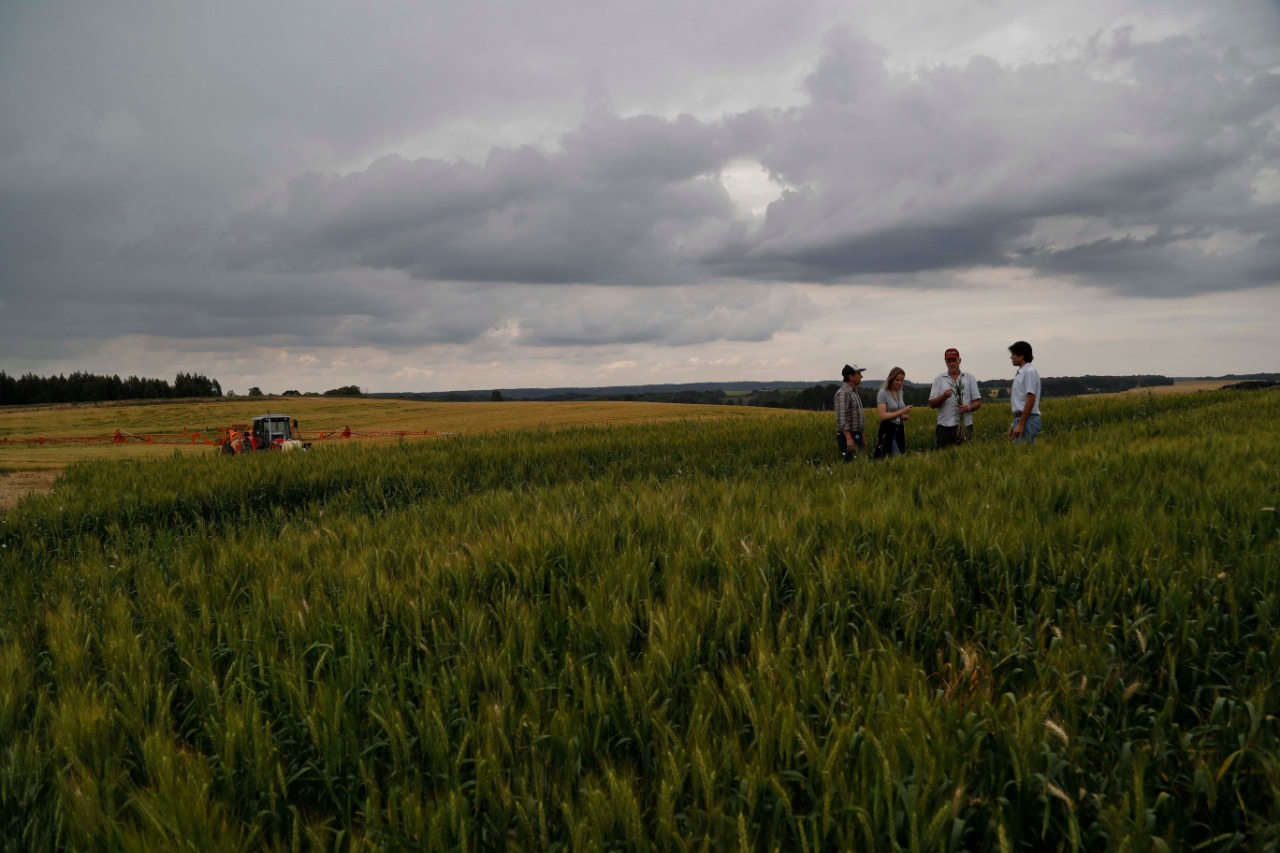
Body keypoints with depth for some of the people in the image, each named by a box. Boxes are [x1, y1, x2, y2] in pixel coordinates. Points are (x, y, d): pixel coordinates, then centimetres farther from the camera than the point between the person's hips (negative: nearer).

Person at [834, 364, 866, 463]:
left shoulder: (853, 392, 16)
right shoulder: (843, 393, -15)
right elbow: (841, 418, -24)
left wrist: (861, 436, 23)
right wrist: (849, 438, -32)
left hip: (856, 435, 10)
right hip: (847, 436, -10)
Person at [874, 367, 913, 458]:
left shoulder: (900, 392, 12)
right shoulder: (882, 393, -10)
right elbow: (883, 415, -18)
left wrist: (903, 416, 1)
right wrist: (902, 411, -20)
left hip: (899, 430, 7)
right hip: (888, 431, -7)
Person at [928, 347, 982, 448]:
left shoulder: (969, 378, 12)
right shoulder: (939, 379, 10)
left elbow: (978, 402, 9)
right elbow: (932, 404, 4)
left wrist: (968, 407, -13)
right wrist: (944, 396, -15)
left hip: (965, 426, 0)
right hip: (944, 426, 0)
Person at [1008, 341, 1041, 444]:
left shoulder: (1030, 372, -11)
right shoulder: (1020, 373, 17)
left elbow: (1030, 400, -18)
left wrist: (1020, 424, -21)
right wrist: (1014, 423, 19)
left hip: (1027, 420, -9)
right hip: (1020, 419, 9)